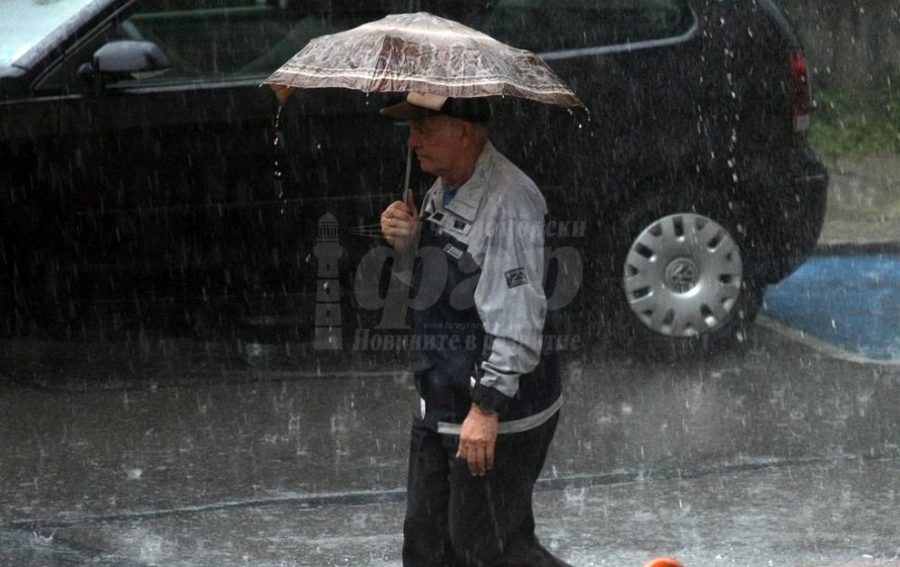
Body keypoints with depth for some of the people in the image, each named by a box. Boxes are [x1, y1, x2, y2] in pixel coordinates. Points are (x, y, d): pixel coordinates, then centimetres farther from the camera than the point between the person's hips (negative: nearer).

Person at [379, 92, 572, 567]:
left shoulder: (509, 203, -23)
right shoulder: (442, 191, 8)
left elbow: (517, 319, -27)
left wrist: (487, 408, -27)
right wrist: (410, 239, 2)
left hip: (497, 413, -10)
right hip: (440, 409, 10)